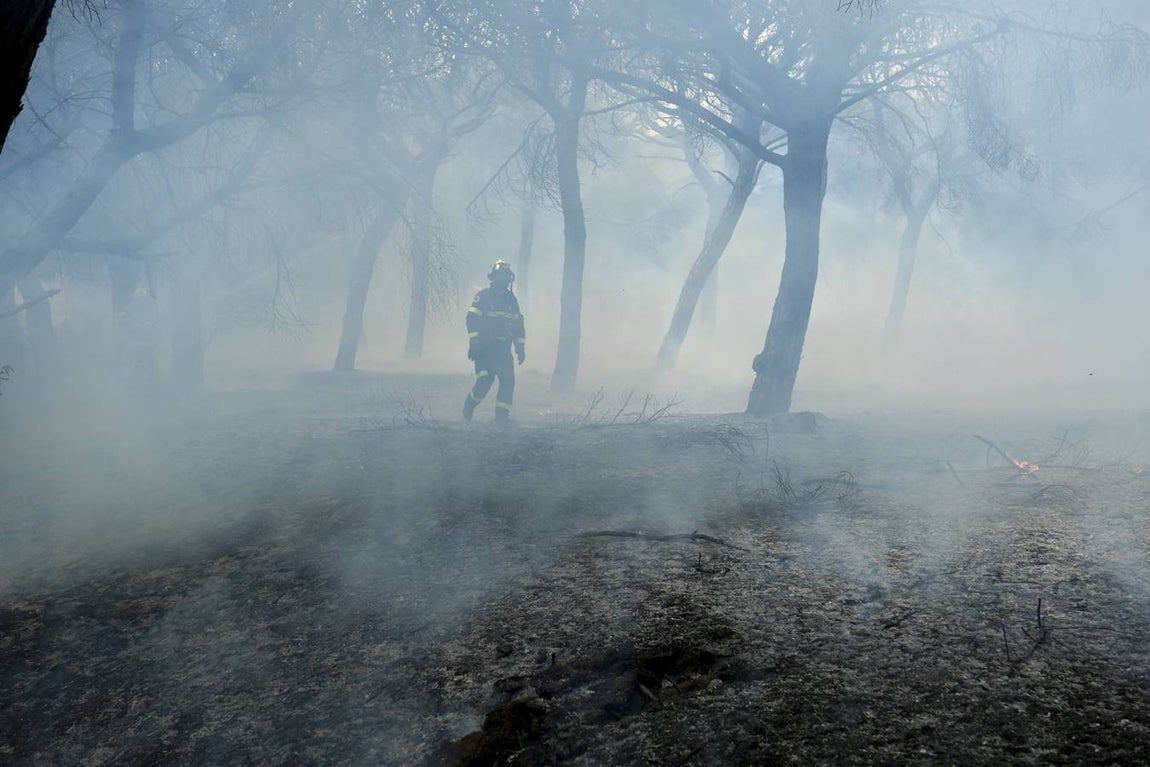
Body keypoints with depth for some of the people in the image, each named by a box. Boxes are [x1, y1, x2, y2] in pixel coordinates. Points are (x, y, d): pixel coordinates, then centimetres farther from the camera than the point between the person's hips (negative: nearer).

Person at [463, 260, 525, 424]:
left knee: (508, 381, -5)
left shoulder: (511, 299, 14)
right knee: (484, 381, -15)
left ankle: (502, 416, 4)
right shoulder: (483, 296, -3)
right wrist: (473, 343, -18)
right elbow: (472, 320, -9)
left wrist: (521, 348, 12)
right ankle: (468, 407, 9)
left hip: (503, 350, 5)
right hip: (484, 349, -5)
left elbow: (518, 325, 18)